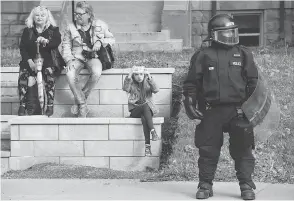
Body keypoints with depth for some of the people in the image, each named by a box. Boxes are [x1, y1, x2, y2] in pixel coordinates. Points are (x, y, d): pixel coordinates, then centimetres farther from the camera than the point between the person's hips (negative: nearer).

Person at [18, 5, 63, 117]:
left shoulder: (53, 30, 9)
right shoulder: (27, 31, 12)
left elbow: (57, 42, -10)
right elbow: (22, 48, 3)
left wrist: (46, 41, -33)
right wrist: (29, 61, -14)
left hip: (48, 60, -1)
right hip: (31, 60, 2)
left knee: (49, 72, -34)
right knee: (23, 74, -28)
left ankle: (50, 106, -26)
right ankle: (22, 106, -18)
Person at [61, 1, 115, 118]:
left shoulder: (100, 25, 3)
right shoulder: (70, 27, 4)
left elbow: (111, 39, 11)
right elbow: (66, 45, 6)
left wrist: (100, 41, -10)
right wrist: (69, 60, -10)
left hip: (93, 57, -1)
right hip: (77, 57, 1)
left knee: (96, 72, -37)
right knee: (70, 74, -34)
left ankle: (79, 100, -17)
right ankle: (83, 106, -21)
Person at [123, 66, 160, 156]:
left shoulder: (147, 83, 5)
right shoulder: (131, 84, 4)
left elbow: (156, 90, -16)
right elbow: (125, 88, -21)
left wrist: (150, 78, -25)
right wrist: (129, 76, -28)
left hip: (149, 109, 1)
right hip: (135, 110, -1)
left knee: (144, 118, -35)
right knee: (145, 106, -34)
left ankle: (147, 145, -41)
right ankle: (153, 131, -43)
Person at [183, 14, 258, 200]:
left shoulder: (244, 54, 9)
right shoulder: (203, 56, 6)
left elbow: (253, 82, 10)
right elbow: (191, 83, 8)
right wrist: (190, 104, -1)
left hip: (238, 110, 0)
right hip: (211, 112, 0)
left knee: (242, 150, 0)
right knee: (208, 150, 4)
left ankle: (246, 185, 7)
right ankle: (205, 185, 15)